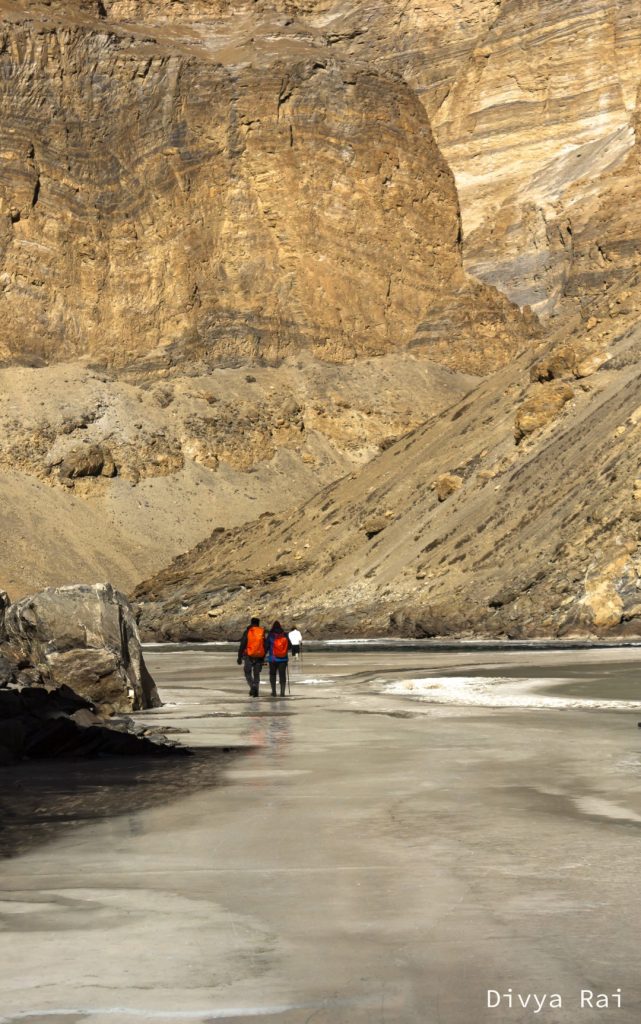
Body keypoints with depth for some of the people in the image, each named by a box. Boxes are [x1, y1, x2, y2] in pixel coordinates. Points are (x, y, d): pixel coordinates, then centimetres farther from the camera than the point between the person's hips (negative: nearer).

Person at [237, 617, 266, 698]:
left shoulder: (247, 632, -3)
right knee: (256, 674, 12)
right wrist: (263, 657, 15)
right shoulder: (262, 632, 5)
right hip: (259, 657, 3)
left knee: (248, 673, 8)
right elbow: (265, 645, 7)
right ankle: (255, 691, 7)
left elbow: (242, 645, -6)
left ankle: (252, 686, -14)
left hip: (249, 656, -3)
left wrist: (239, 657, -2)